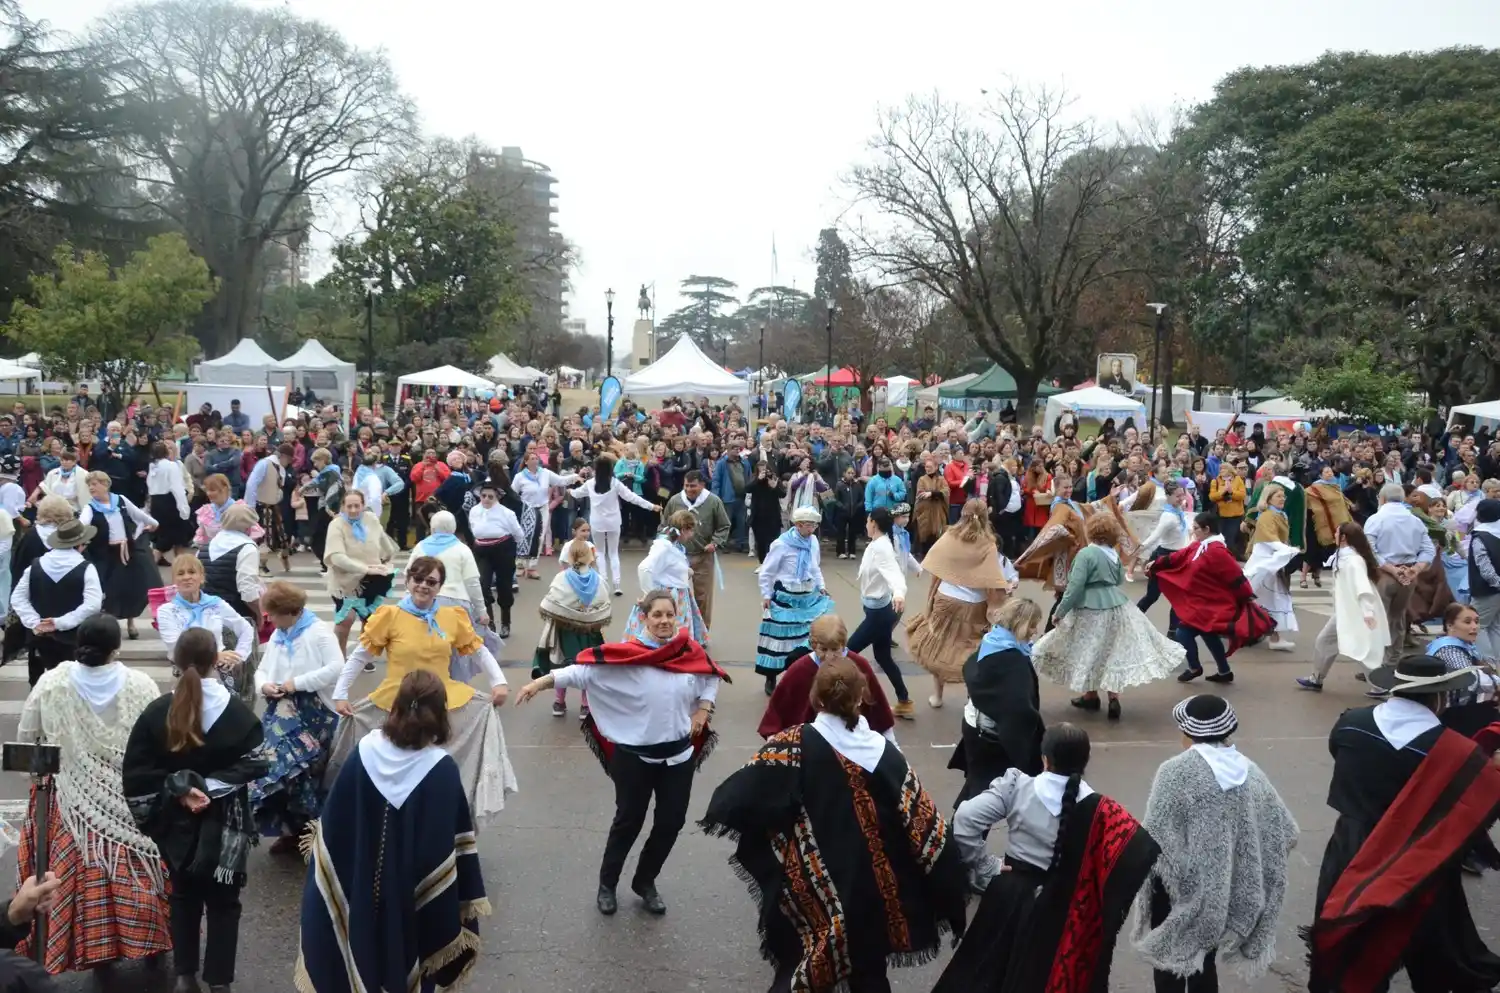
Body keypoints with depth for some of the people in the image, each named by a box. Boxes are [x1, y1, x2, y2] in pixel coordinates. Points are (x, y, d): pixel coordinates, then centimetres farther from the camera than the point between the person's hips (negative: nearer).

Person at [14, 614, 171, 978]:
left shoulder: (51, 682, -9)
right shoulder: (140, 684, -13)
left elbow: (25, 738, 3)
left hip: (75, 800, 0)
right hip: (133, 798, 0)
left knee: (86, 872, 12)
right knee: (136, 868, 14)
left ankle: (97, 950, 21)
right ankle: (147, 937, 27)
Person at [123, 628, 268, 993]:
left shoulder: (157, 712, -9)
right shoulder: (238, 711, -10)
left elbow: (135, 774, -11)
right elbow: (253, 764, -14)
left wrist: (178, 788, -11)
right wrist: (211, 786, -13)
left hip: (176, 823, 1)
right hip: (224, 823, -1)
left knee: (183, 896, 20)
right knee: (223, 901, 12)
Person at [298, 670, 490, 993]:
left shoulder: (365, 751, -11)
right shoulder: (442, 770, -20)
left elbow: (331, 821, -1)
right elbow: (455, 844, -17)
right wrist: (466, 902, -8)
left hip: (359, 890, 3)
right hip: (413, 900, -3)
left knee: (361, 962, 21)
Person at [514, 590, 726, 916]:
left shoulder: (690, 651, -3)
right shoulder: (627, 654, -14)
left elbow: (711, 678, 14)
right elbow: (584, 669, -20)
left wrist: (702, 711, 2)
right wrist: (540, 682, -28)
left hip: (678, 754, 4)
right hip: (634, 755, -4)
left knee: (671, 821, 11)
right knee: (629, 820, 9)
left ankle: (645, 882, 32)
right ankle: (607, 884, 30)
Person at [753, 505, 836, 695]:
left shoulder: (813, 541, 1)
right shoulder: (782, 544, -16)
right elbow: (766, 572, -9)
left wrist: (821, 586, 5)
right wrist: (766, 596, -9)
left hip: (809, 597, 5)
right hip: (786, 598, -5)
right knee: (780, 637, 3)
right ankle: (771, 680, 19)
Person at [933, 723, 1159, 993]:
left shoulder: (1015, 787, -16)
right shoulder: (1098, 810, -19)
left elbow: (964, 819, -20)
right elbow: (1142, 850, -26)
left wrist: (986, 867, -10)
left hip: (1010, 893, 1)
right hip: (1062, 909, 0)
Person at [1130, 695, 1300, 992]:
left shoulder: (1175, 772, -18)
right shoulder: (1250, 772, -2)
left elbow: (1155, 838, -20)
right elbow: (1285, 834, 2)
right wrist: (1243, 861, 15)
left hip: (1179, 889, -5)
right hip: (1226, 890, 5)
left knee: (1170, 961, 13)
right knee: (1205, 962, 22)